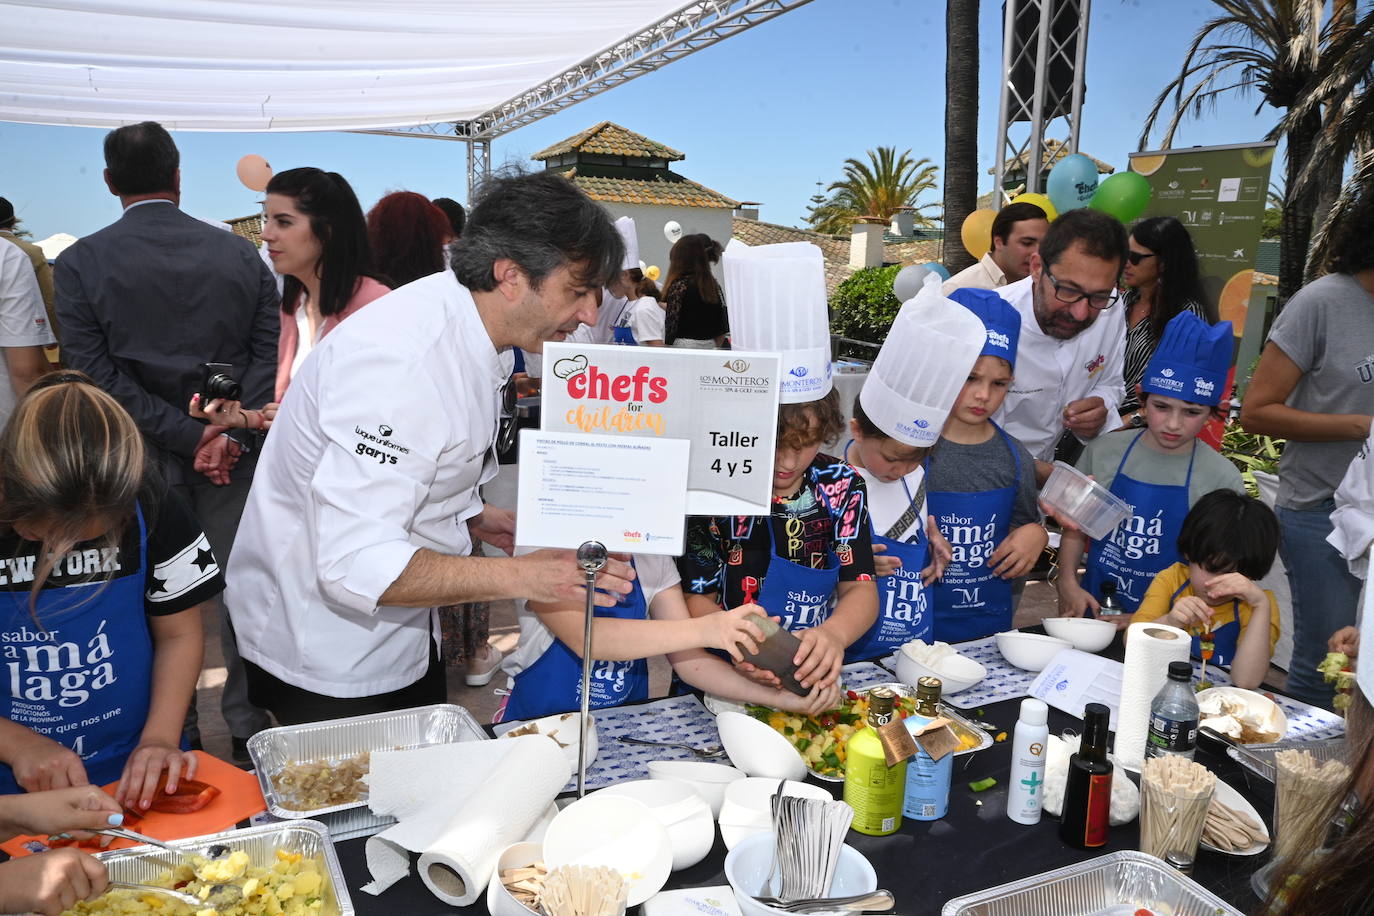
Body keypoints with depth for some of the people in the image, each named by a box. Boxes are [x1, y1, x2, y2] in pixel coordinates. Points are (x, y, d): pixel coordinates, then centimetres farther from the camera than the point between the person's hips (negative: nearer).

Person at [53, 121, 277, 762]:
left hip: (140, 460, -1)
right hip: (234, 455, 1)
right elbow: (268, 357, -6)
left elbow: (97, 374, -11)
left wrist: (189, 435, -12)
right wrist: (228, 433, -12)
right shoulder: (241, 254, 1)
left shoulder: (79, 263, -4)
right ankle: (251, 729, 18)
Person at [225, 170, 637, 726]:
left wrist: (474, 517, 0)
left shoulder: (460, 326, 0)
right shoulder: (399, 360, -32)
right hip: (323, 657, -9)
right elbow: (356, 563, -36)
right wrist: (521, 576, -35)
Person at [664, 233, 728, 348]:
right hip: (710, 347, 6)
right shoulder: (714, 286, 8)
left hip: (684, 347, -6)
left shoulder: (679, 286, -10)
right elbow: (723, 330, 9)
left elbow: (671, 325, -12)